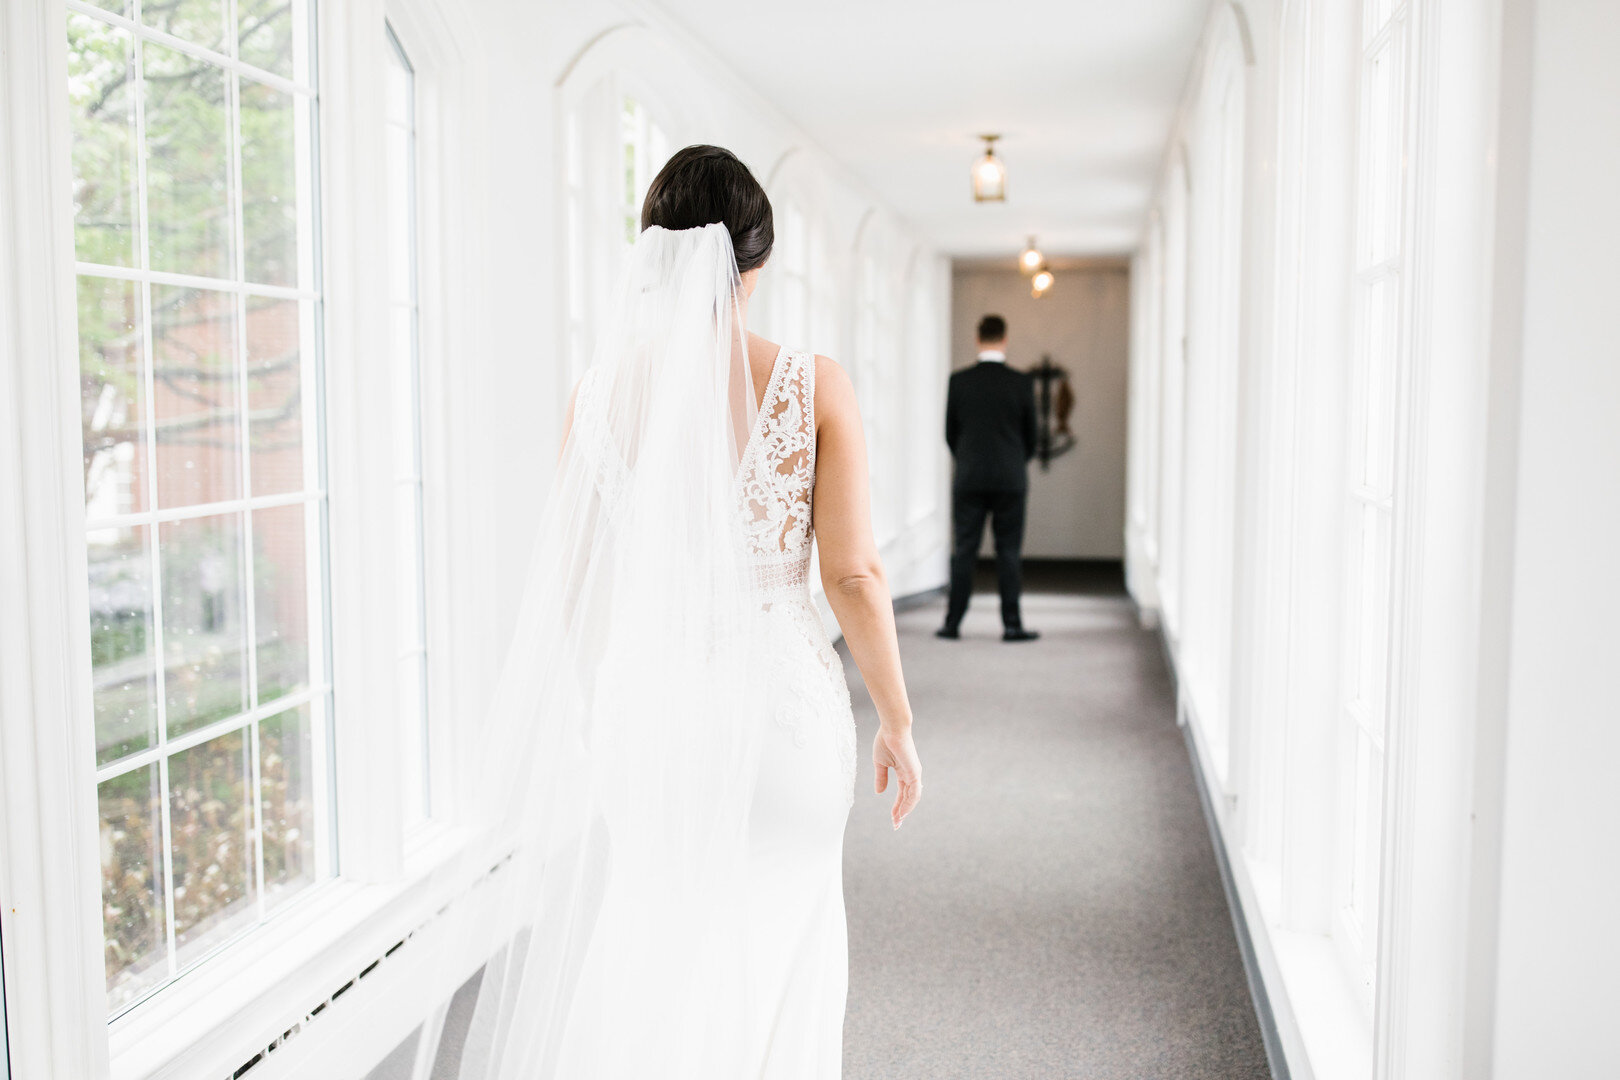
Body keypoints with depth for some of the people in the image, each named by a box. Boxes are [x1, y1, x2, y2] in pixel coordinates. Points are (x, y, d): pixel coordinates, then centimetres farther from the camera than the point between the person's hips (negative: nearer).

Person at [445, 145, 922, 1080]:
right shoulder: (817, 387, -8)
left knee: (613, 978, 12)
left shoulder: (605, 391, -5)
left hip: (645, 710, 1)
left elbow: (575, 583, -1)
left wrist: (564, 739, 12)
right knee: (768, 966, 16)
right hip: (782, 700, 0)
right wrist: (898, 719, 4)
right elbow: (854, 574, -9)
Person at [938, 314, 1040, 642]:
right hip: (1010, 480, -1)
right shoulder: (1022, 383, -4)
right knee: (1009, 553, 4)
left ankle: (953, 622, 6)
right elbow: (1031, 434, 3)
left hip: (969, 479, 1)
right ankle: (1012, 624, 4)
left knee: (963, 551, 5)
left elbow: (950, 432, 4)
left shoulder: (959, 380, -3)